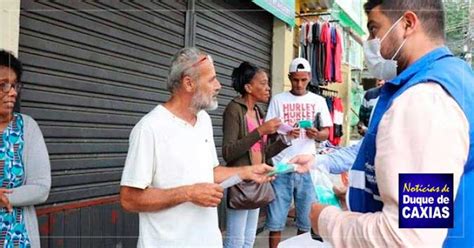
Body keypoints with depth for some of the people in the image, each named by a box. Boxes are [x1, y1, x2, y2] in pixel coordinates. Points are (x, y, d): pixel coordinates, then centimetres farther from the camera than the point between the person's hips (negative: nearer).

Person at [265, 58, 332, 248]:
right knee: (276, 220, 1)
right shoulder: (278, 100, 5)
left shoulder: (318, 101, 9)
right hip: (282, 166, -1)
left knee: (307, 220, 7)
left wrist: (316, 134, -13)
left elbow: (326, 133, 10)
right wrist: (285, 135, -18)